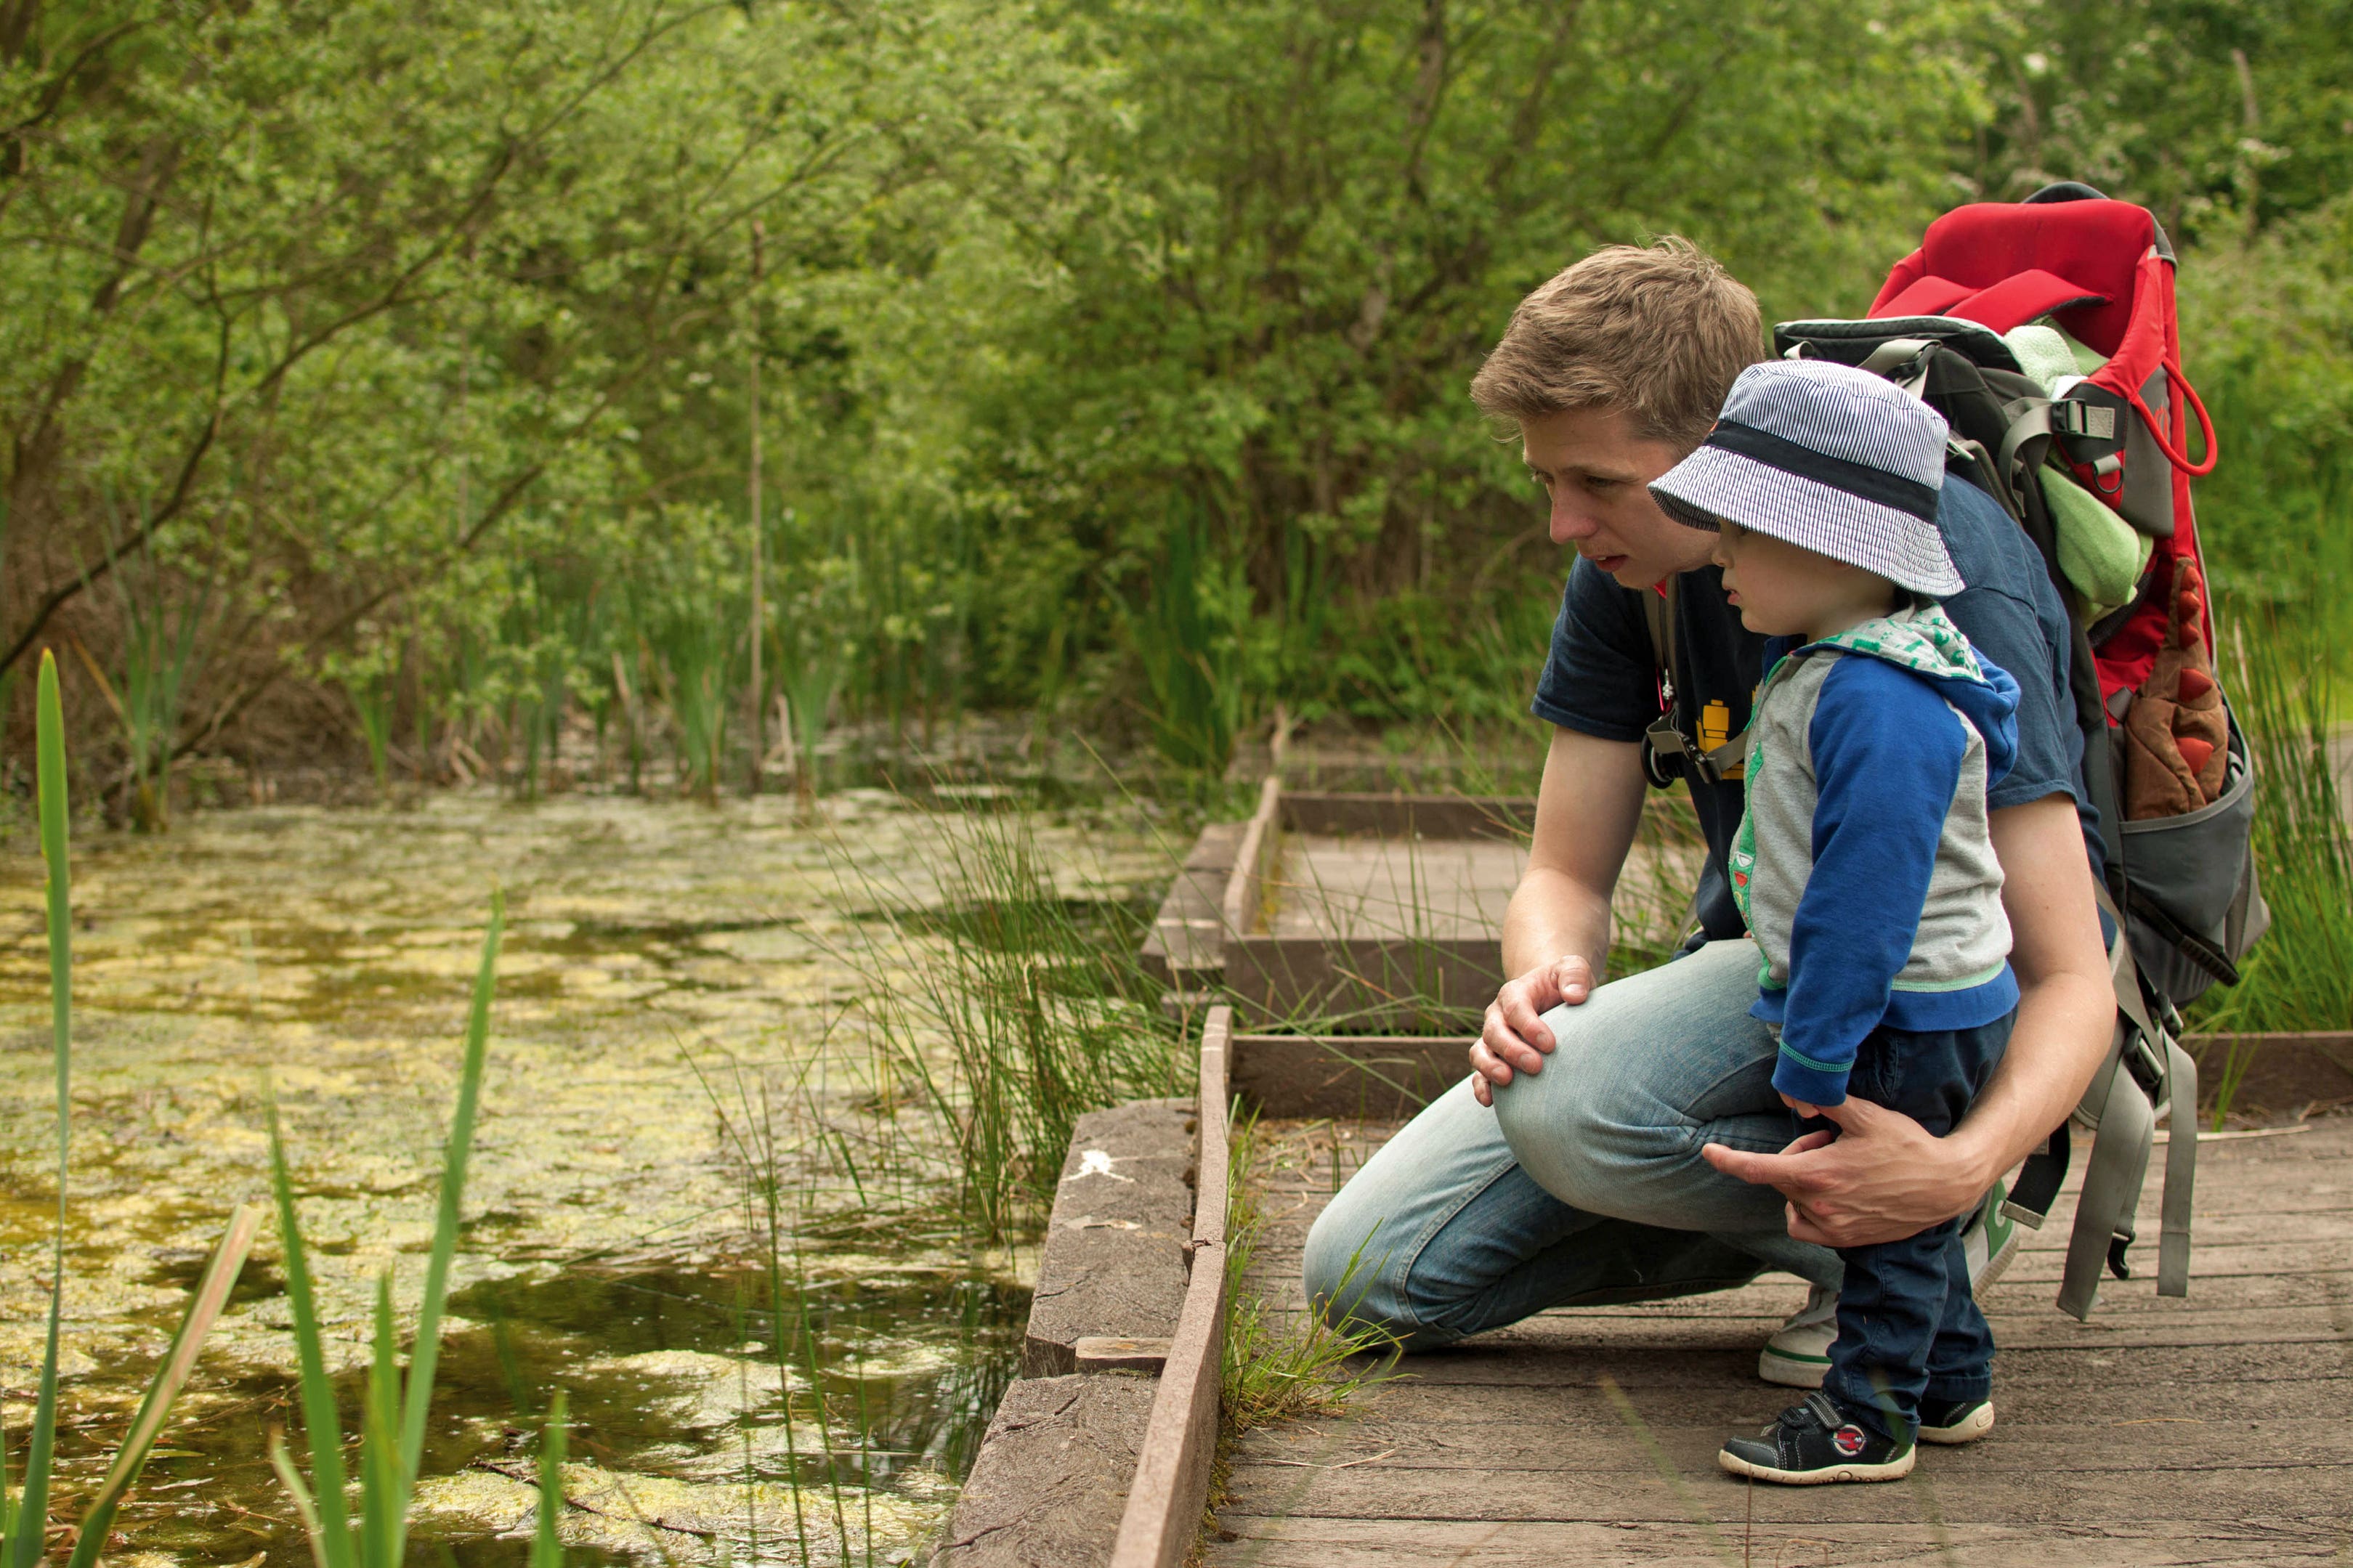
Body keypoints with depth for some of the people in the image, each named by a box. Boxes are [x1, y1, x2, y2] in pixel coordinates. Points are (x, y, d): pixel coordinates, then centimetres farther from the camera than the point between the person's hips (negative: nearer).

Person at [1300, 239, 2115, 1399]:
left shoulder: (1947, 575, -26)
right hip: (1758, 958, 7)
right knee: (1362, 1275, -3)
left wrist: (1964, 1163, -47)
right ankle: (1797, 1201, 5)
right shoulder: (1630, 567, -6)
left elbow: (2070, 978, -27)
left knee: (1568, 1103, -35)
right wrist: (1546, 975, -25)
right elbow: (1567, 875, 0)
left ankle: (1919, 1236, -10)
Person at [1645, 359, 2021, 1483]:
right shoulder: (1823, 664, 8)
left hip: (1910, 1019, -10)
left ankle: (1870, 1415, 14)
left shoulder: (1879, 704, -28)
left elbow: (1866, 890, -28)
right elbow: (1789, 846, 20)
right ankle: (1948, 1386, 35)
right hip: (1912, 1014, 10)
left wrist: (1817, 1052, -23)